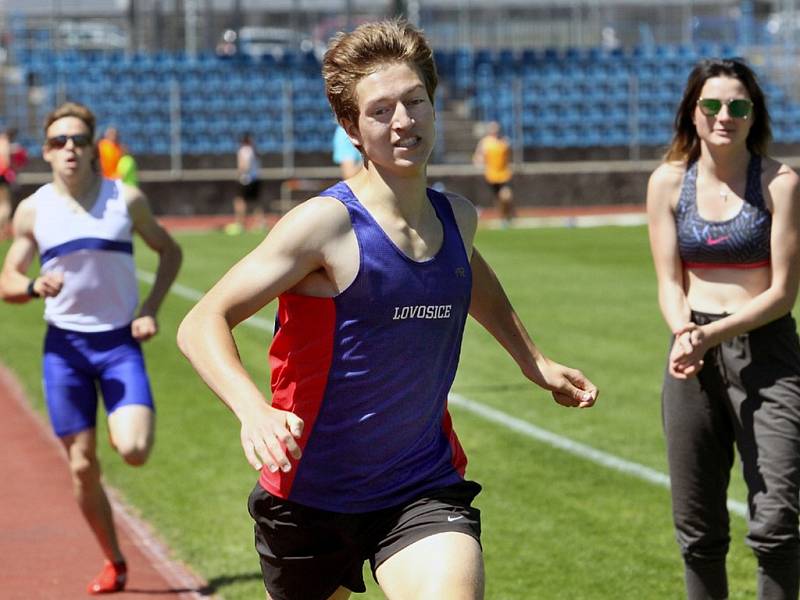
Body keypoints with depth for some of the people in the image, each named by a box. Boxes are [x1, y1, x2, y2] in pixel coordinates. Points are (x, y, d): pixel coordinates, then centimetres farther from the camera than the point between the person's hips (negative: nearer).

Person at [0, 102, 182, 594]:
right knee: (83, 467, 4)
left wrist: (151, 311, -4)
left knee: (134, 451, -20)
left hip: (119, 341, -1)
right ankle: (114, 563, 22)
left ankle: (137, 424, 17)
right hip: (65, 346, 2)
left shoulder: (126, 200, -4)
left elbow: (170, 251, 9)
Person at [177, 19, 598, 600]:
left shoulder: (457, 216, 1)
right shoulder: (326, 223, -18)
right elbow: (202, 324, -21)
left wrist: (535, 361, 26)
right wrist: (254, 411, -38)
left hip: (426, 485, 3)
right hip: (310, 496, -3)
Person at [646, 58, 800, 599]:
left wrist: (714, 333, -19)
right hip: (694, 355, 3)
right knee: (697, 528, 9)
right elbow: (670, 282, 4)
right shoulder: (668, 182, 4)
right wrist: (685, 334, -17)